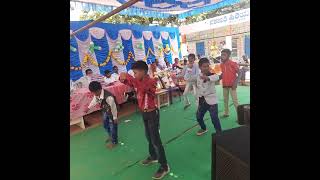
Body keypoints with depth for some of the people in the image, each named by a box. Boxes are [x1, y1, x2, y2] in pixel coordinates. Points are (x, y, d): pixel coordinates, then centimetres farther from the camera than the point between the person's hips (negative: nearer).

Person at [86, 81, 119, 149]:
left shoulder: (108, 97, -42)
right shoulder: (97, 94, -17)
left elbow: (113, 108, -28)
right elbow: (94, 100, 7)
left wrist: (115, 118, -16)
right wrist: (89, 107, 20)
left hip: (111, 113, -8)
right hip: (105, 111, 8)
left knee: (113, 127, 11)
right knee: (105, 125, 25)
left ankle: (114, 141, 34)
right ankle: (111, 136, 51)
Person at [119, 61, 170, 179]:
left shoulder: (151, 82, -23)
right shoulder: (138, 82, 2)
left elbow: (142, 87, -43)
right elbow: (129, 83, 10)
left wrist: (127, 76, -37)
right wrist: (123, 79, -14)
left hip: (152, 113, -9)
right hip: (144, 113, 9)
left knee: (155, 140, -3)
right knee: (149, 136, 23)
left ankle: (164, 167, 11)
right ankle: (153, 157, 44)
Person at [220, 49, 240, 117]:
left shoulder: (233, 64, -12)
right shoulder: (221, 65, 5)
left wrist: (235, 83, -18)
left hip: (232, 85, -6)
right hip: (224, 85, 6)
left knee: (235, 100, -5)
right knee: (225, 99, 14)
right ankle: (226, 113, 27)